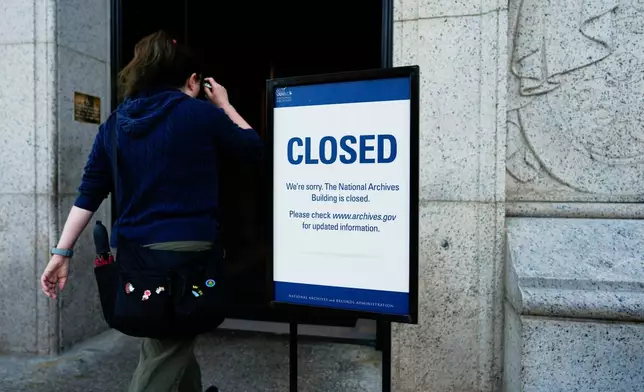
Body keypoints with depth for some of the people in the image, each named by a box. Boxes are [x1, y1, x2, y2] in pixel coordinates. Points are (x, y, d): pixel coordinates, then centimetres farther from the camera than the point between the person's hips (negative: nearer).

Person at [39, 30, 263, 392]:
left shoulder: (114, 124, 10)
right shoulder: (202, 113, -5)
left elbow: (89, 194, 6)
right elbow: (254, 150, 7)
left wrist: (62, 252, 10)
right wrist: (224, 105, 17)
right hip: (186, 247, -6)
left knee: (173, 341, 24)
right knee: (163, 355, 4)